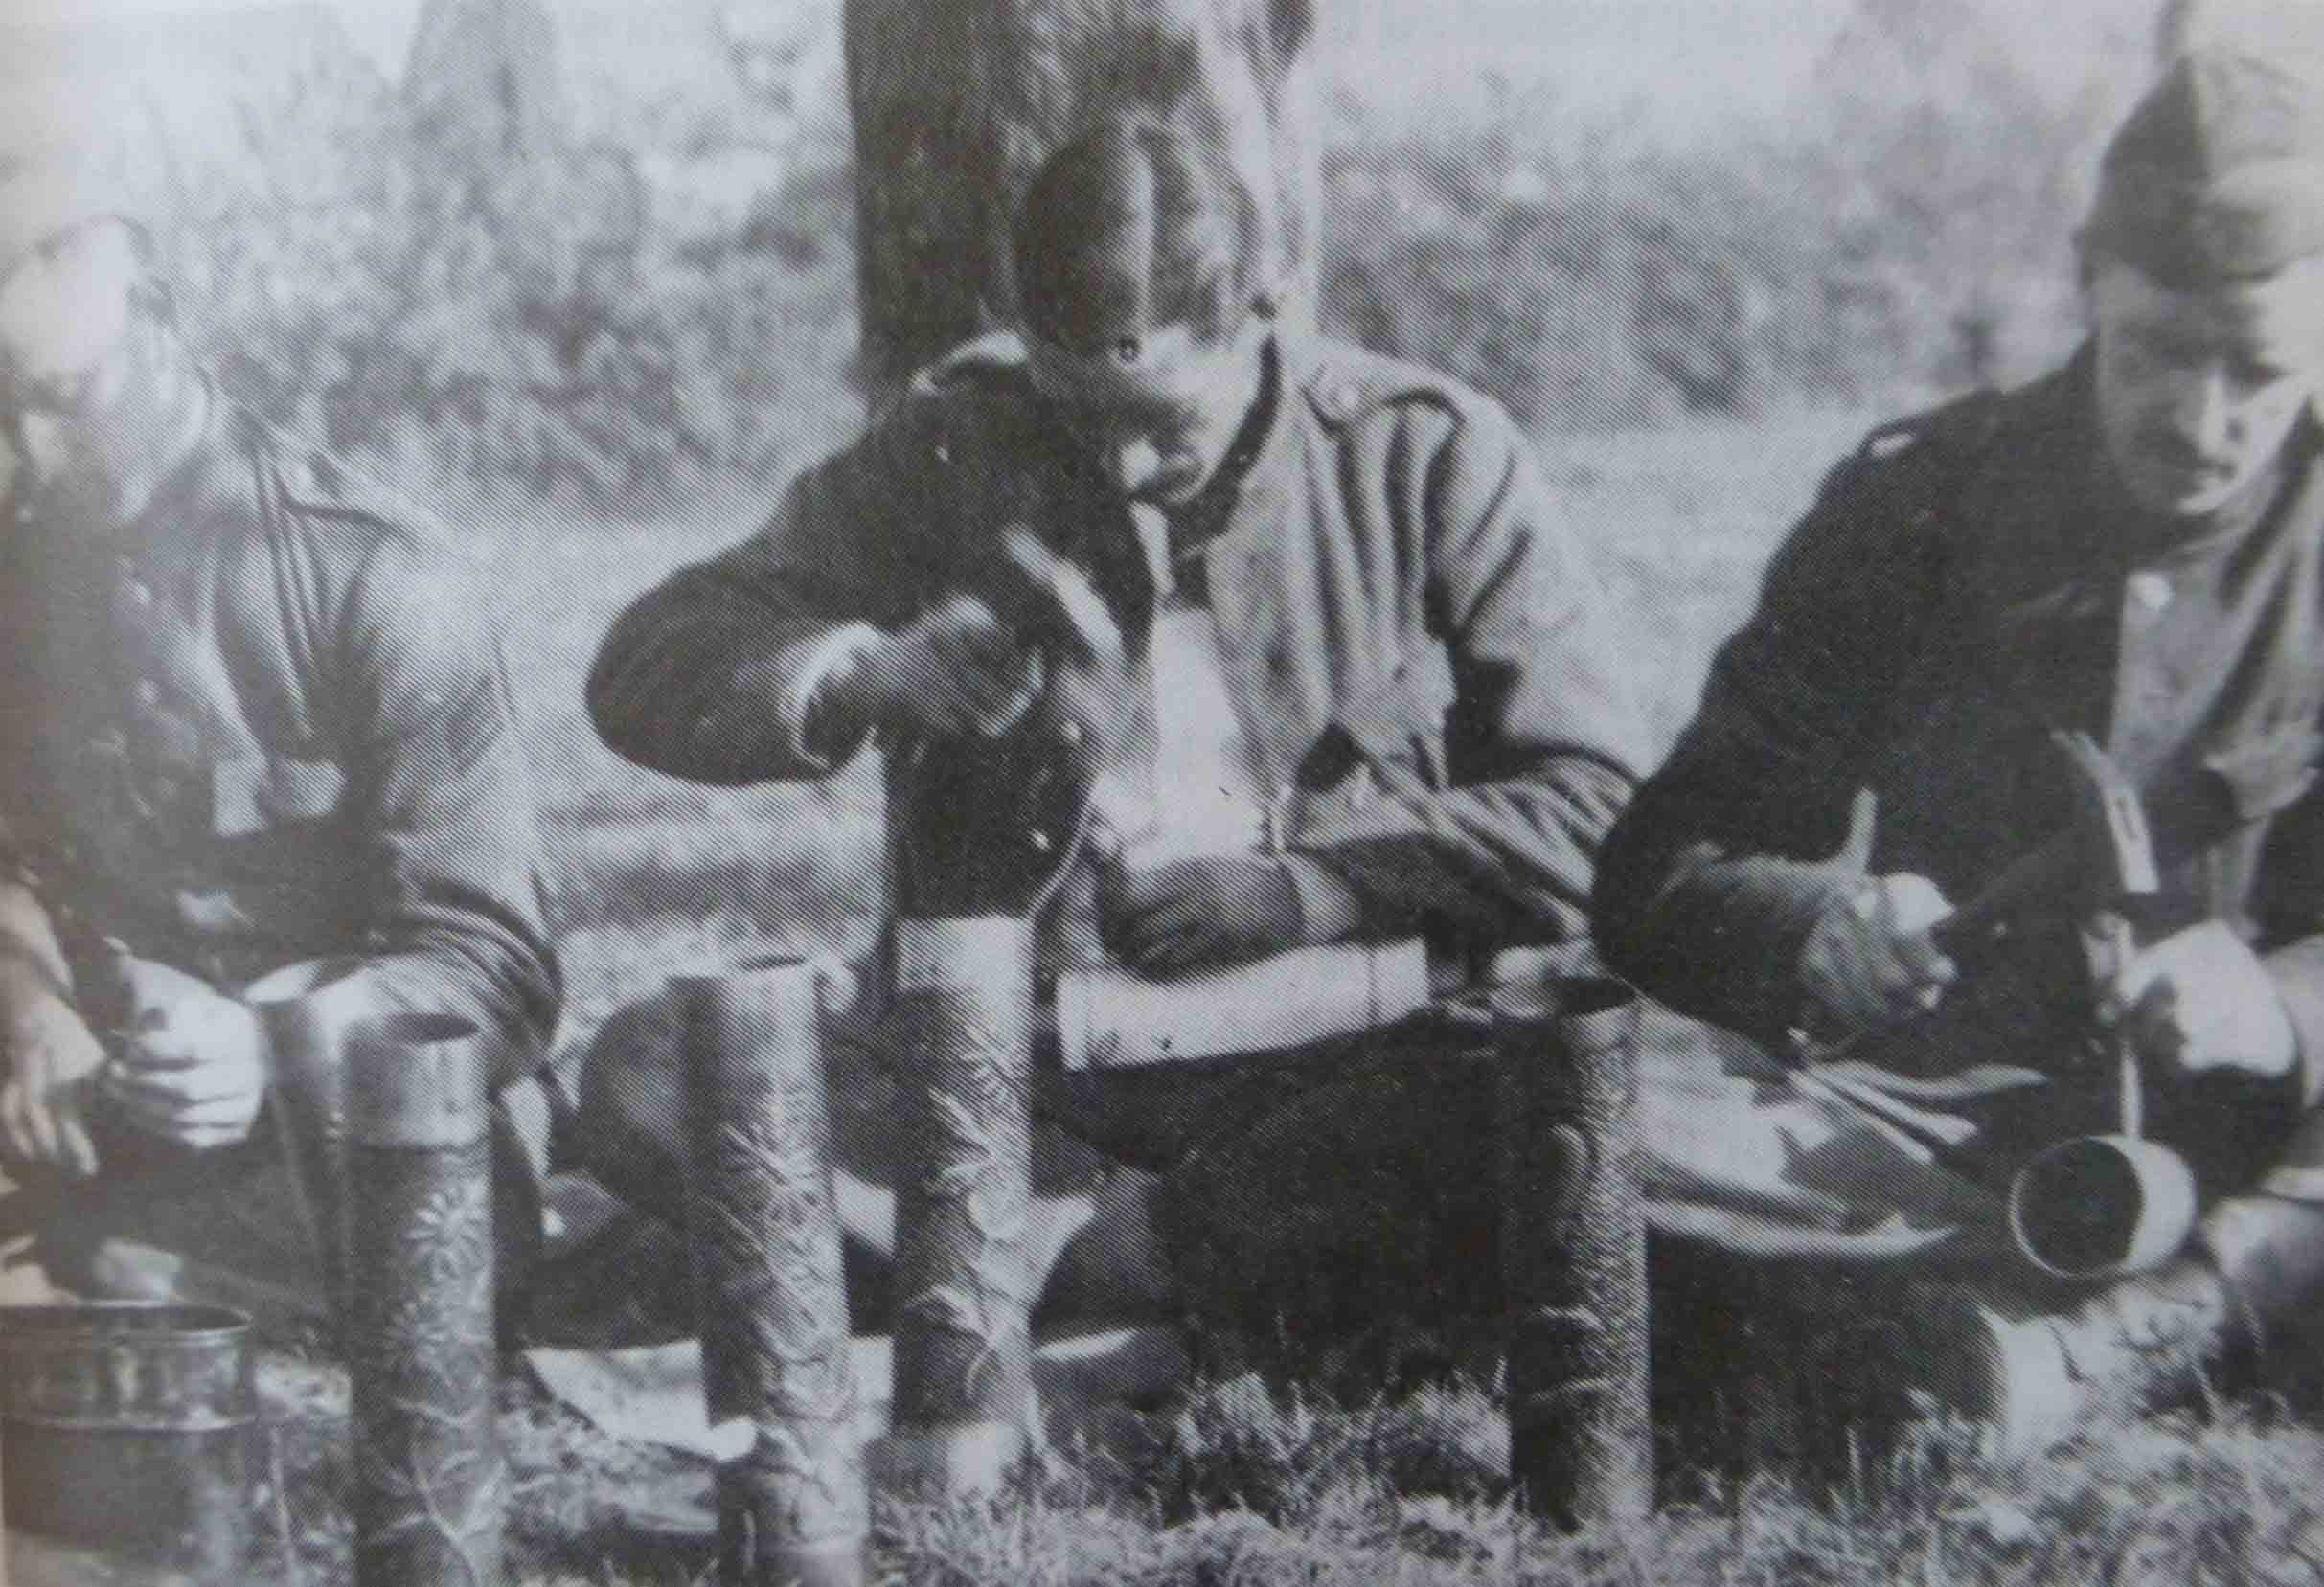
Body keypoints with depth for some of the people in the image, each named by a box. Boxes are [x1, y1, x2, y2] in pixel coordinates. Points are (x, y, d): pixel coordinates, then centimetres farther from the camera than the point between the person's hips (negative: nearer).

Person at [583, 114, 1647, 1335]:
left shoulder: (1424, 456, 4)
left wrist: (1309, 891, -9)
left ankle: (1058, 1244, -18)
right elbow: (647, 671, 7)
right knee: (641, 1084, -23)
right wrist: (859, 677, -13)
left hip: (1334, 1061, -2)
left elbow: (1601, 810, 2)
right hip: (1022, 1060, 3)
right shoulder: (955, 454, 8)